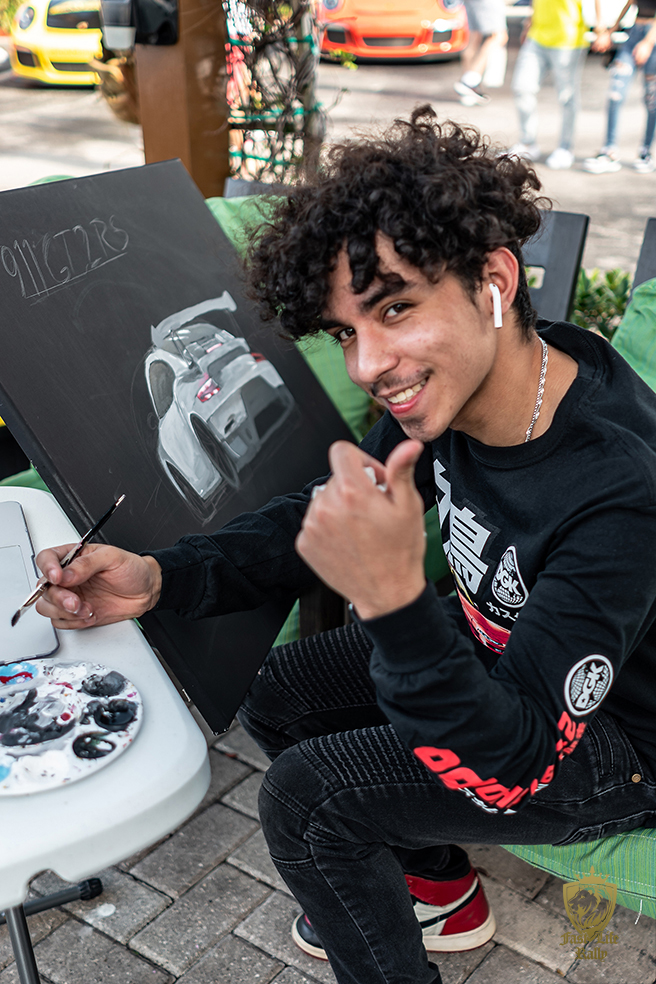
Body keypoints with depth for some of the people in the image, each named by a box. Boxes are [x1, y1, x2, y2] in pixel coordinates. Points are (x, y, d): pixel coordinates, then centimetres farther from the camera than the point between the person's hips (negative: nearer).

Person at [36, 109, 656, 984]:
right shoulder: (443, 394, -15)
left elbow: (510, 763, -34)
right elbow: (319, 518, -3)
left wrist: (393, 600, -52)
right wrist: (161, 578, -19)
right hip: (497, 647, 7)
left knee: (309, 799, -17)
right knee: (281, 694, 6)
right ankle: (441, 891, 27)